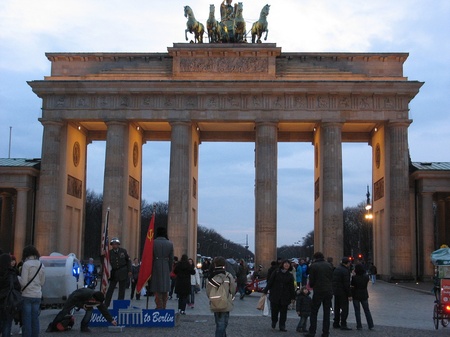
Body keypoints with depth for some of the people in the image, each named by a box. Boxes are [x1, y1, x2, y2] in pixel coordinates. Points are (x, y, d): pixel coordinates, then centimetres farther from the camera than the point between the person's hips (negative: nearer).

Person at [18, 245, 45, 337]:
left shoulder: (26, 264, -10)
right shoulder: (41, 265, 8)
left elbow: (23, 282, -13)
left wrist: (17, 277, 4)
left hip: (27, 295, -5)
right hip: (37, 295, 5)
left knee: (26, 320, -1)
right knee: (35, 319, 9)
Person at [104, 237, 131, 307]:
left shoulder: (123, 251, 0)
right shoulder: (110, 252, 0)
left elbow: (128, 260, 5)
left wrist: (129, 271, -1)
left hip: (123, 273, 0)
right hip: (114, 272, 0)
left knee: (122, 290, 3)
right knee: (110, 289, -3)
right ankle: (106, 305, 0)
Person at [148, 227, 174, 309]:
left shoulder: (153, 243, -7)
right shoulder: (170, 244, 1)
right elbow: (171, 259, 4)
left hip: (156, 268, -2)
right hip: (166, 269, 2)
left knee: (157, 291, 2)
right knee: (165, 290, 13)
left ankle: (159, 307, 1)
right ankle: (163, 307, 18)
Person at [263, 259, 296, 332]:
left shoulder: (290, 275, 5)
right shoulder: (276, 272, -2)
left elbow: (291, 287, 7)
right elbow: (270, 282, -1)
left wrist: (292, 297, 6)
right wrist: (265, 291, -4)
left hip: (285, 297, 2)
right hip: (275, 295, -1)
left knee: (283, 312, 3)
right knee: (274, 310, 4)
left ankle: (282, 326, 12)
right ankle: (274, 322, 30)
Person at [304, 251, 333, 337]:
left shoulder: (313, 266, -5)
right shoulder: (329, 265, 7)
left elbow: (311, 280, -4)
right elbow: (331, 278, 9)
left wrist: (311, 286, 16)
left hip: (318, 291, -4)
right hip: (329, 291, 4)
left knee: (314, 312, 5)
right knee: (326, 312, 9)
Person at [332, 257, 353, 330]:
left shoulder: (336, 269, 11)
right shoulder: (345, 270, -17)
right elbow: (346, 284, -20)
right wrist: (349, 295, -16)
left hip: (336, 291, 9)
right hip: (343, 292, -9)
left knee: (337, 308, 15)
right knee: (344, 308, -3)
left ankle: (336, 323, 21)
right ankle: (343, 324, -4)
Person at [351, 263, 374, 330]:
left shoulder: (354, 277, -19)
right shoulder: (366, 276, -8)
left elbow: (352, 284, -7)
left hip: (356, 295, -3)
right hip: (364, 295, 3)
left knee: (357, 311, 7)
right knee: (367, 310, 14)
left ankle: (359, 326, 7)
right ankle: (371, 325, 13)